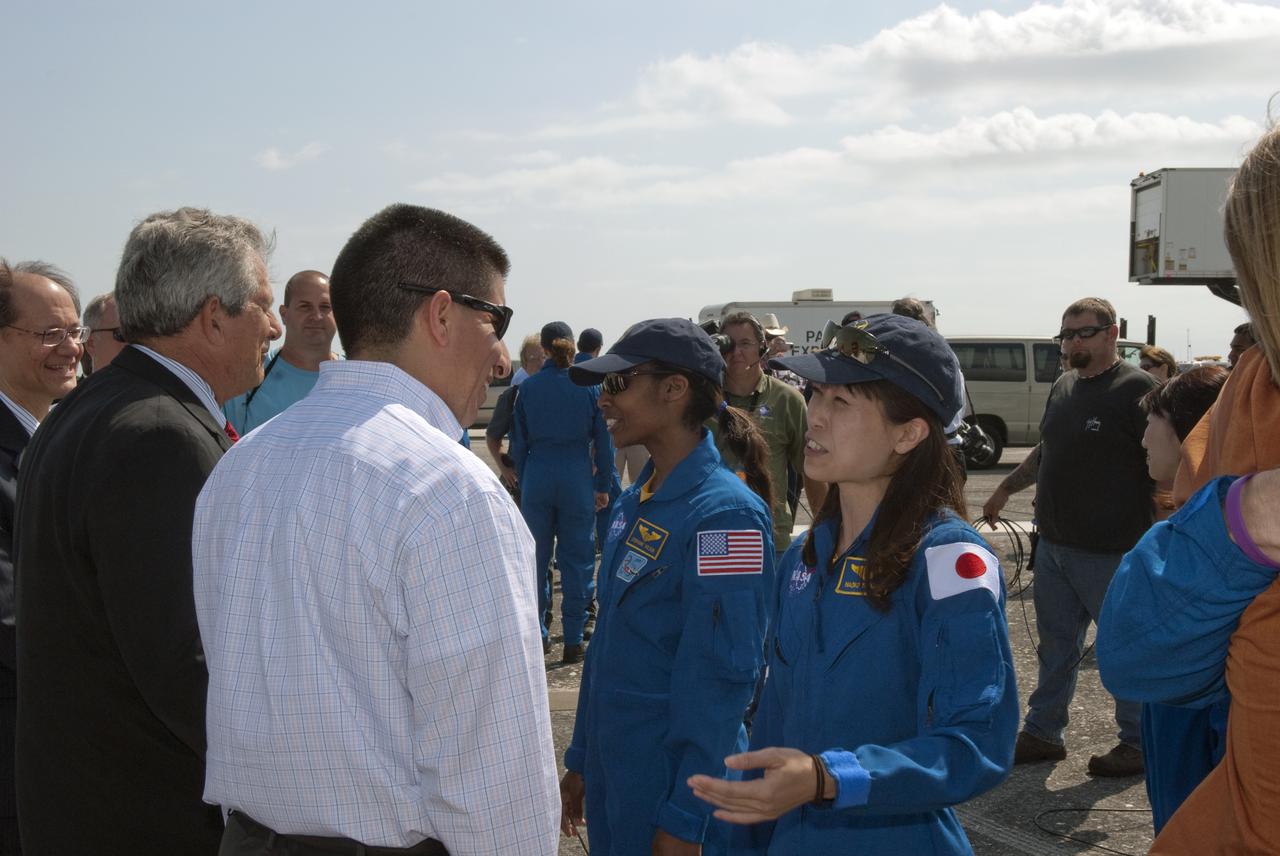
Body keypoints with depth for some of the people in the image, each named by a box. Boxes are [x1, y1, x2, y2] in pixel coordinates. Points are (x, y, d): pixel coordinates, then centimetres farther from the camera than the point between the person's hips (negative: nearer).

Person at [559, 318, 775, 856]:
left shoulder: (726, 513, -20)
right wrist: (580, 761, 15)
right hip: (611, 767, 7)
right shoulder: (635, 502, 5)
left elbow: (720, 677, -21)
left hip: (675, 785, -7)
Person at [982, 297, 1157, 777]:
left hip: (1110, 552, -7)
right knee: (1056, 646, 15)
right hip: (1054, 545, 8)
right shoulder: (1063, 388, 12)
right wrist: (1007, 487, 31)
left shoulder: (1136, 389, -12)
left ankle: (1139, 744, 19)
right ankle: (1043, 733, 26)